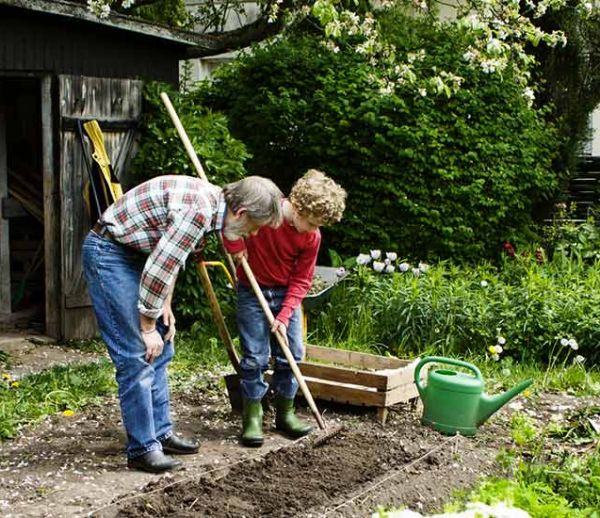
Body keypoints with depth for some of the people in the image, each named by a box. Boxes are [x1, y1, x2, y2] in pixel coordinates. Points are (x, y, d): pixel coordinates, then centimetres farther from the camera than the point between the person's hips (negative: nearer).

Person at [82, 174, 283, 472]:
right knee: (136, 357, -9)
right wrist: (147, 327, -15)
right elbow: (158, 268, -25)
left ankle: (160, 433, 22)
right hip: (108, 251, -10)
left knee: (159, 352, 13)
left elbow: (169, 256, 16)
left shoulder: (212, 202, 4)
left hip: (134, 253, 10)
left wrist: (166, 305, 9)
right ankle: (142, 450, -1)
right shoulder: (199, 210, -27)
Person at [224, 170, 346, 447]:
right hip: (253, 291, -4)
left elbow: (301, 280, -7)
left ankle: (285, 413, 21)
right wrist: (235, 246, -19)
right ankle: (252, 418, 6)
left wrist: (285, 315, -15)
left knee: (292, 355, 6)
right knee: (255, 358, -5)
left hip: (286, 294, 4)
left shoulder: (312, 237, -12)